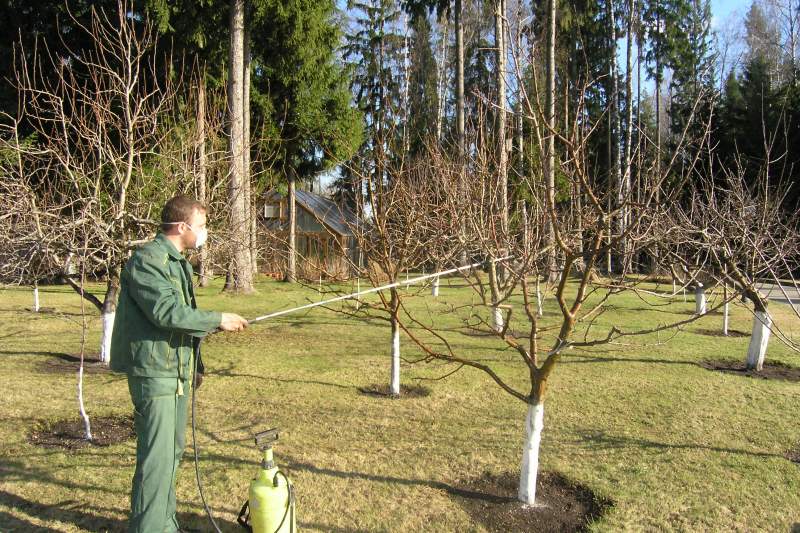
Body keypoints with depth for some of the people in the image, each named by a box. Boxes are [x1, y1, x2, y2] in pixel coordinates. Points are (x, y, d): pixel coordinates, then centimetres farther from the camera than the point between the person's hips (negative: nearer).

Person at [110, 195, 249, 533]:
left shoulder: (178, 262, 16)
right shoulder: (146, 260, -14)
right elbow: (167, 312, -24)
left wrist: (195, 364, 23)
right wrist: (218, 320, -17)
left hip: (177, 371, 10)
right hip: (154, 373, -10)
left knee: (173, 451, 17)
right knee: (156, 457, -6)